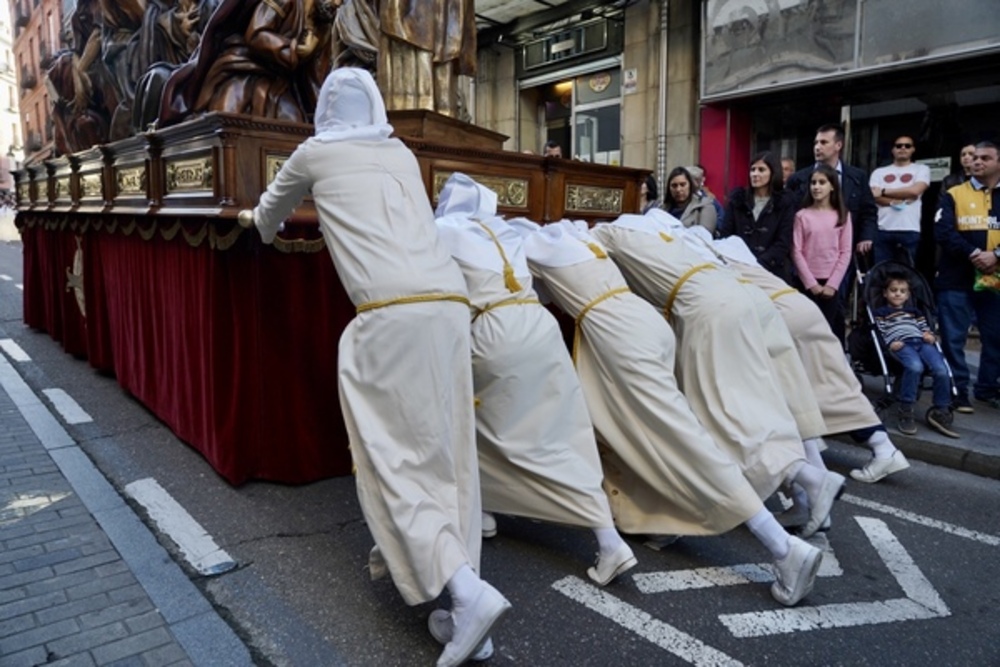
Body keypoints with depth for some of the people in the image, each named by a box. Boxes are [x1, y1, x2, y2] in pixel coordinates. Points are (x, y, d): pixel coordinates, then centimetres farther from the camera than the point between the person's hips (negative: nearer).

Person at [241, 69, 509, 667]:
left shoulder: (316, 153, 15)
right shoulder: (402, 154, 26)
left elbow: (269, 215, 33)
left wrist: (261, 223, 58)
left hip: (395, 309, -5)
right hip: (450, 301, 6)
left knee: (399, 453, -2)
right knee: (443, 447, 9)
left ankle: (467, 590, -12)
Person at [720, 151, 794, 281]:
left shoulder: (785, 204, 4)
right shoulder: (737, 199, 10)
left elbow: (783, 244, -4)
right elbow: (726, 235, 7)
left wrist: (758, 265, -18)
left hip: (771, 272, -1)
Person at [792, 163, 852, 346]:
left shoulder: (842, 216, 5)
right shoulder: (802, 215, 0)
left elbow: (845, 252, 2)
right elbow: (796, 252, -3)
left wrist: (832, 283, -7)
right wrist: (811, 283, -9)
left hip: (831, 283, 1)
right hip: (807, 283, -1)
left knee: (828, 327, 2)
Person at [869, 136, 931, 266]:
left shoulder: (921, 169, 13)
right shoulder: (879, 172, 18)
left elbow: (915, 191, -5)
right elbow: (873, 196, 3)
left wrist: (884, 191, 0)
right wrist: (893, 202, -11)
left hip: (909, 230, -1)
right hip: (882, 230, 1)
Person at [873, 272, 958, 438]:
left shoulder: (914, 311, 37)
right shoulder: (880, 312, 21)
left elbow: (926, 329, 31)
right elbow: (879, 333, 8)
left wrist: (930, 336, 7)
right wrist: (890, 343, -11)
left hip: (922, 342, 5)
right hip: (901, 345, -5)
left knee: (942, 370, -25)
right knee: (915, 367, -39)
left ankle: (940, 410, -8)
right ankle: (905, 410, -28)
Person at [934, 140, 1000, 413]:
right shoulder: (953, 195, 4)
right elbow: (943, 233, -9)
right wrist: (973, 254, -19)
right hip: (956, 279, -3)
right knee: (954, 338, -2)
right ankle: (957, 391, 7)